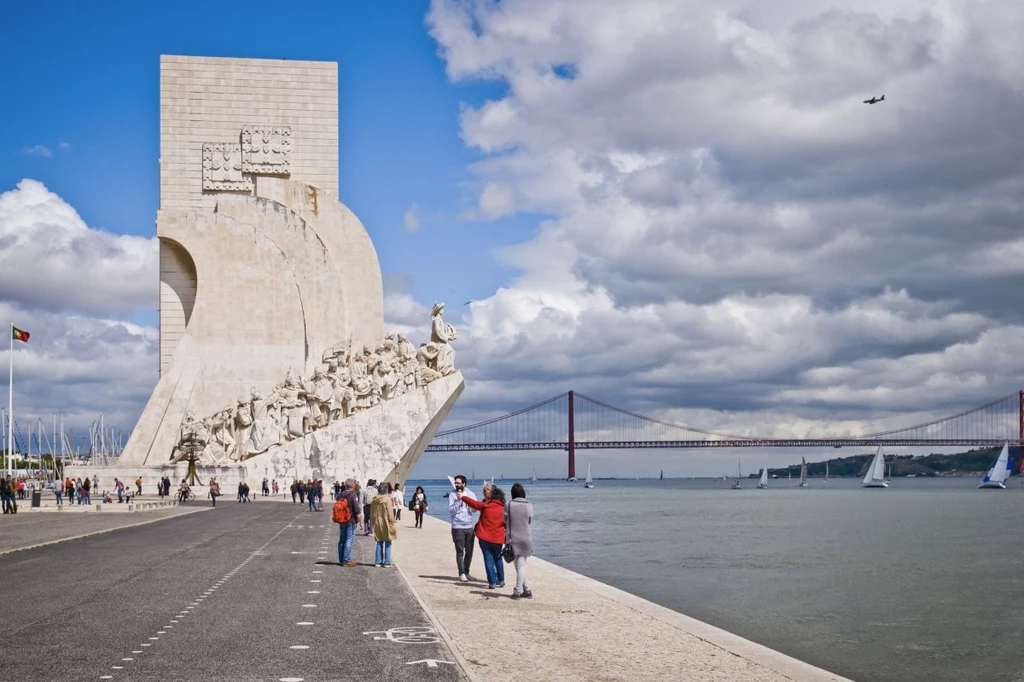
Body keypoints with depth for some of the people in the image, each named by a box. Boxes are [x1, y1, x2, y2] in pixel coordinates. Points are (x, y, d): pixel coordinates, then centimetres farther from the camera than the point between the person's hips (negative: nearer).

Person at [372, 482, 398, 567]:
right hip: (386, 524, -5)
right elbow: (390, 513, -14)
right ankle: (387, 562, 2)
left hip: (377, 524, 5)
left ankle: (378, 562, 13)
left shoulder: (374, 500, 3)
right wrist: (392, 524, -5)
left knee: (379, 543, 13)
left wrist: (374, 523, 17)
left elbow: (372, 512, 9)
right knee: (387, 544, 3)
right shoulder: (387, 499, -14)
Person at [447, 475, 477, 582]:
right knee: (460, 552, -5)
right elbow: (451, 511, -9)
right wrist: (458, 500, -16)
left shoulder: (470, 494, 7)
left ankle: (466, 572, 19)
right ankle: (461, 574, -3)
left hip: (469, 527, 3)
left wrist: (465, 497, -9)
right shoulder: (452, 495, -2)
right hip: (458, 527, -3)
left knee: (469, 551, 7)